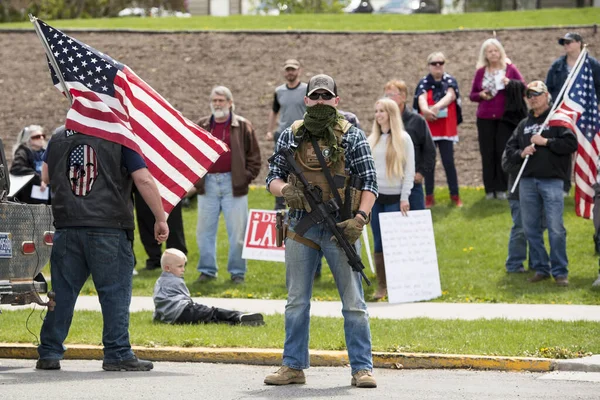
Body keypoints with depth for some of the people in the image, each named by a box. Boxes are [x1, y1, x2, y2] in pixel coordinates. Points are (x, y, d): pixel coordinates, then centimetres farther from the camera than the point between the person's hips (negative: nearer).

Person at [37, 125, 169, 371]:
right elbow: (144, 180, -6)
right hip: (109, 227, -4)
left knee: (62, 291, 8)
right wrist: (160, 219, 0)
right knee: (115, 291, 1)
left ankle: (49, 353, 8)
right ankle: (118, 354, -1)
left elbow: (45, 177, 17)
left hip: (67, 226, 4)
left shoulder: (59, 137, 12)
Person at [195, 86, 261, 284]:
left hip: (233, 184, -2)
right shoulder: (201, 126, 10)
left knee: (237, 231, 0)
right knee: (205, 230, 5)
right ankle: (207, 270, 15)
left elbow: (253, 156, 5)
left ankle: (237, 271, 9)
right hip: (208, 184, 3)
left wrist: (246, 177, -5)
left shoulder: (242, 126, 3)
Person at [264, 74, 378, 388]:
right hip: (300, 228, 3)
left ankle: (362, 368, 1)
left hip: (340, 229, -3)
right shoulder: (290, 137, 8)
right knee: (296, 302, 7)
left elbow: (369, 182, -2)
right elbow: (273, 176, 10)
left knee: (353, 302, -2)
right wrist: (284, 189, -14)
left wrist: (360, 218, -16)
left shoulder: (352, 137, 0)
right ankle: (293, 367, 14)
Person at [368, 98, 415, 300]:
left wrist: (405, 197, -9)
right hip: (374, 197, 4)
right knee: (378, 243, 3)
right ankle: (381, 286, 6)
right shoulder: (371, 140, 12)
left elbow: (409, 170, -2)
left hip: (394, 198, -4)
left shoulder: (403, 139, 0)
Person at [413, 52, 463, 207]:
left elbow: (451, 95, -16)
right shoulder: (424, 83, 0)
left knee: (448, 162, -2)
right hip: (428, 129, 0)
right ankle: (429, 197, 8)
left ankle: (455, 195, 7)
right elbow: (421, 98, -18)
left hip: (447, 129, 0)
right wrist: (426, 110, -41)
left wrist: (436, 107, -34)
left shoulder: (450, 81, 3)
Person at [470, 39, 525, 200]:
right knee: (487, 153, -1)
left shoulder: (509, 68, 4)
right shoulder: (480, 71, 9)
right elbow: (472, 95, 14)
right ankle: (490, 189, 4)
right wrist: (481, 95, -7)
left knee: (503, 152, -4)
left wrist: (510, 83, -15)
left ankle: (502, 188, 2)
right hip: (485, 118, 2)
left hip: (504, 117, -2)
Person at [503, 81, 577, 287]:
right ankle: (540, 268, 17)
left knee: (556, 229, -9)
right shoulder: (524, 124, 18)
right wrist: (521, 153, -2)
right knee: (531, 229, 7)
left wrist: (545, 142, -12)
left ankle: (560, 272, -3)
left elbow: (571, 144, -9)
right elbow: (510, 148, 19)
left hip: (551, 181, -6)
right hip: (527, 182, 6)